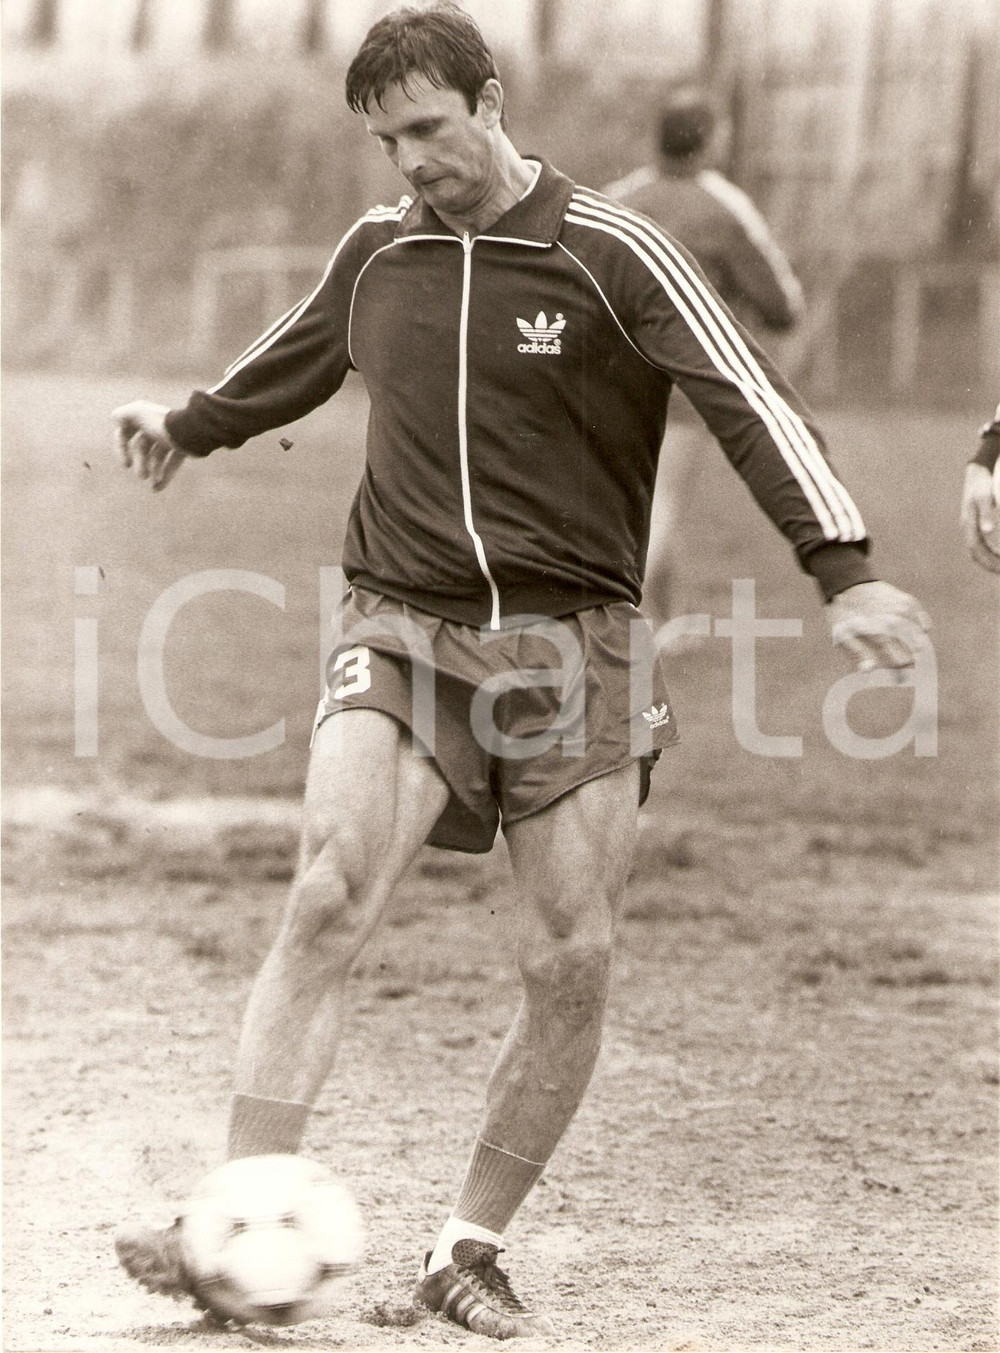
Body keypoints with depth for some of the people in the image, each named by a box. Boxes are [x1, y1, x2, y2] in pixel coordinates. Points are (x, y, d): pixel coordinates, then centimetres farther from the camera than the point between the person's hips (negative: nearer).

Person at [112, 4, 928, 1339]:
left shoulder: (609, 254, -5)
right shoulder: (377, 252, 8)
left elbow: (752, 402, -10)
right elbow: (301, 356, 30)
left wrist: (844, 570, -20)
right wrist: (191, 424, 45)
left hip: (573, 649, -1)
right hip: (403, 635, 2)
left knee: (572, 963, -4)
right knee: (328, 899, -19)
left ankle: (469, 1256, 12)